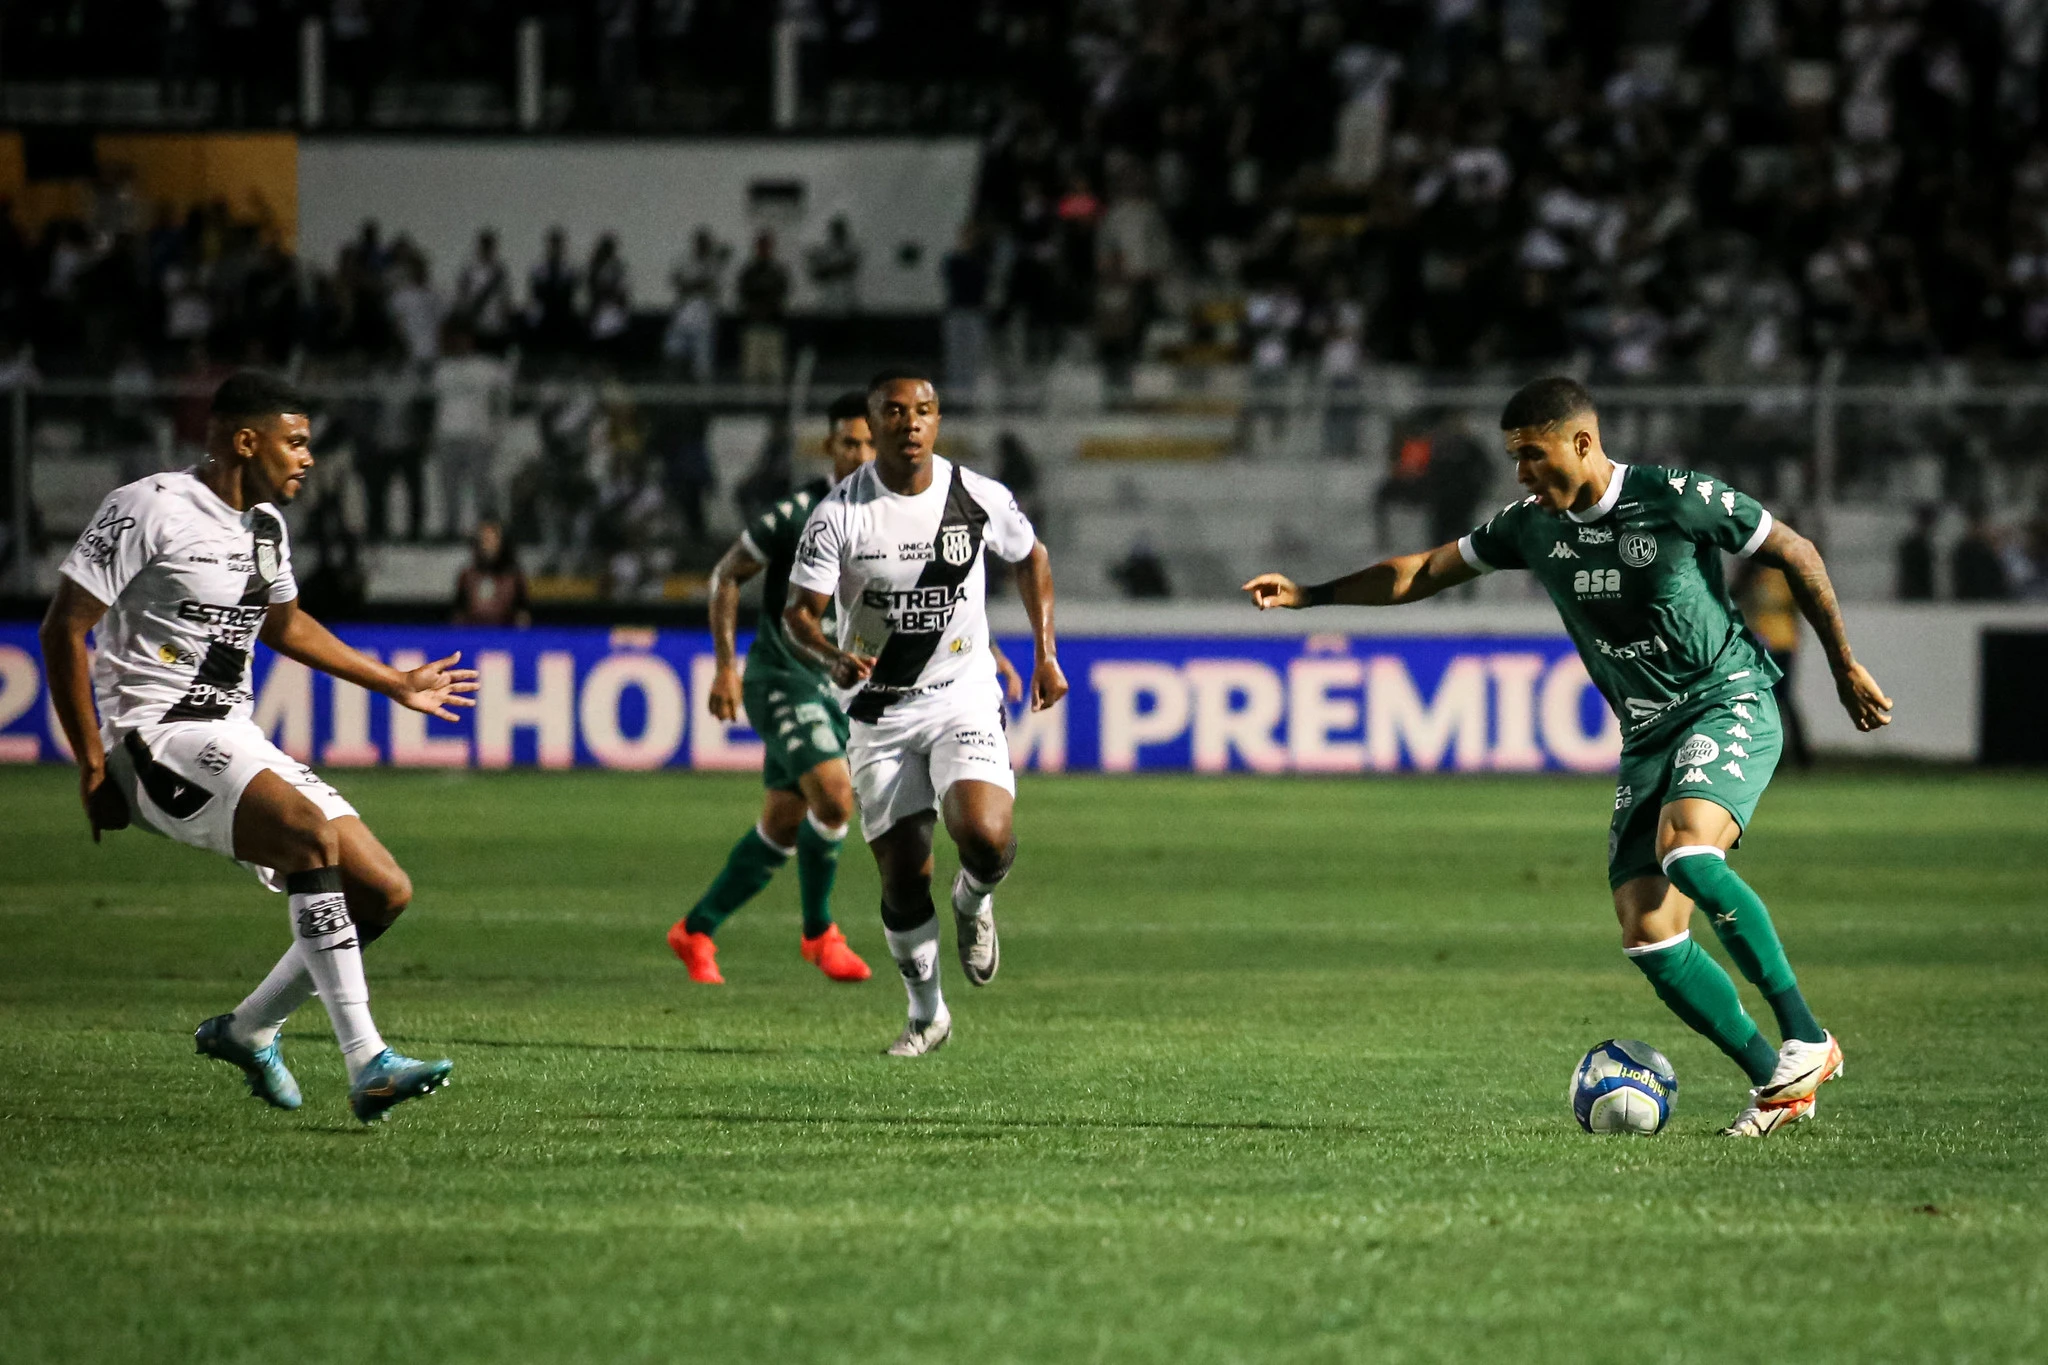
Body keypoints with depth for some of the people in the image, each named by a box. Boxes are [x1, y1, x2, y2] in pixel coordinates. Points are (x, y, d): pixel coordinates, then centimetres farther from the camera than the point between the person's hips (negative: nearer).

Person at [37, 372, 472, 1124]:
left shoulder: (265, 524, 15)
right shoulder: (150, 509, -11)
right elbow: (63, 628, -10)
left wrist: (396, 684, 37)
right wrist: (93, 764, -12)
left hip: (238, 744, 9)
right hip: (161, 737, -9)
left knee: (385, 893, 0)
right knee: (313, 834, -32)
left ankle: (248, 1031, 19)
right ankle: (367, 1067, -35)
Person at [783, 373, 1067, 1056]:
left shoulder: (979, 498, -5)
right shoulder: (839, 514, -10)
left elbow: (1030, 557, 15)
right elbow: (799, 611, -10)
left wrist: (1045, 654, 13)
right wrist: (834, 657, -30)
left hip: (965, 703, 0)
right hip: (879, 713, 0)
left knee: (987, 840, -24)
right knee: (903, 877, -1)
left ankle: (973, 901, 13)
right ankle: (926, 1013, 20)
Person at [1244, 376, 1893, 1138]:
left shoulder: (1678, 500, -13)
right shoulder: (1532, 526, 4)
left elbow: (1797, 554, -2)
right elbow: (1423, 574, 16)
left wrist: (1845, 668, 4)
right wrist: (1308, 596, 10)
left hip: (1729, 704, -6)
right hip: (1648, 735, 6)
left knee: (1687, 852, -34)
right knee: (1647, 936, -7)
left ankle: (1805, 1040, -27)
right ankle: (1776, 1085, 3)